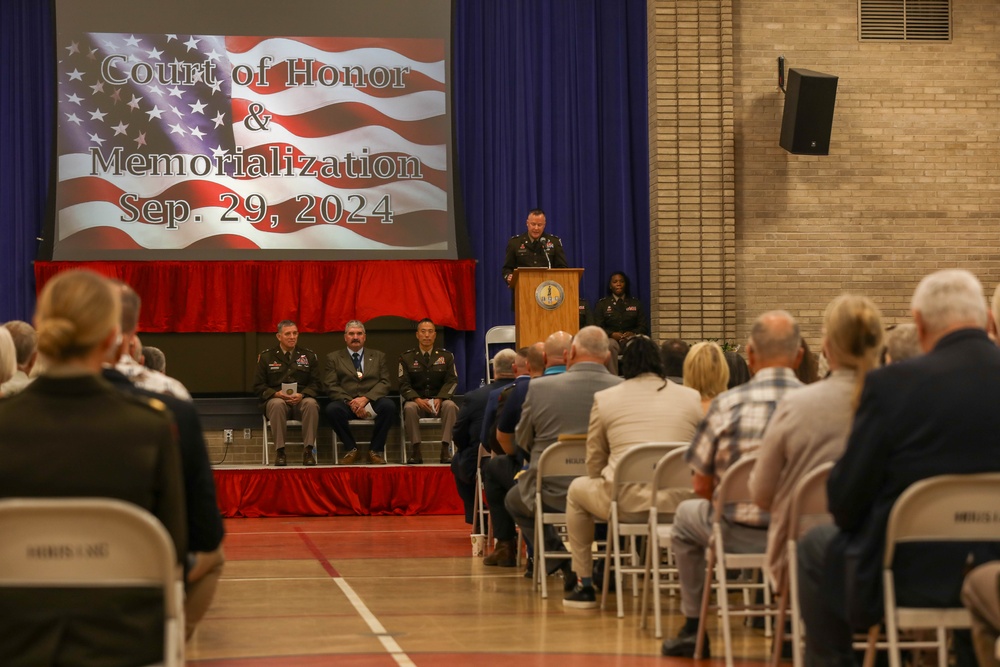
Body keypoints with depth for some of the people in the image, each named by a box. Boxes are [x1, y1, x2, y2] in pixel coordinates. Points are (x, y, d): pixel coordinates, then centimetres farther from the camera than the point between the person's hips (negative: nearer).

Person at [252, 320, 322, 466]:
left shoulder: (309, 356, 13)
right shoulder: (266, 357, 10)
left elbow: (316, 384, 8)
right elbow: (259, 386, 6)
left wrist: (302, 395, -13)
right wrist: (276, 394, -14)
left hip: (301, 400, 1)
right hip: (276, 398, -1)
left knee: (311, 404, -35)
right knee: (277, 404, -38)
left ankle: (308, 451, -31)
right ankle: (279, 452, -32)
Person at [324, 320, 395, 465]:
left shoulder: (379, 357, 18)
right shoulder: (333, 358, 15)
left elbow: (384, 383, 5)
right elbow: (331, 386, 3)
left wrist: (366, 398, -14)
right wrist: (350, 402, -15)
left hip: (372, 402, 0)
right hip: (346, 403, 0)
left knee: (388, 405, -33)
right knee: (332, 409, -35)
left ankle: (375, 450, -15)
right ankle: (351, 449, -12)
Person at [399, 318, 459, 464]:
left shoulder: (446, 356, 9)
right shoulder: (406, 357, 7)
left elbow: (451, 381, 2)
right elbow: (404, 384, 0)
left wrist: (439, 399, -18)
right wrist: (418, 400, -20)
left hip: (439, 400, 1)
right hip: (416, 399, -1)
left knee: (450, 406, -34)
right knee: (409, 408, -36)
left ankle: (445, 450, -33)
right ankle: (415, 451, -30)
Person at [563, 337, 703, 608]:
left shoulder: (604, 398, 9)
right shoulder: (692, 397, 11)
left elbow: (594, 464, 14)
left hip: (626, 504, -1)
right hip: (679, 504, 2)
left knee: (577, 489, 31)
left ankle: (584, 586, 32)